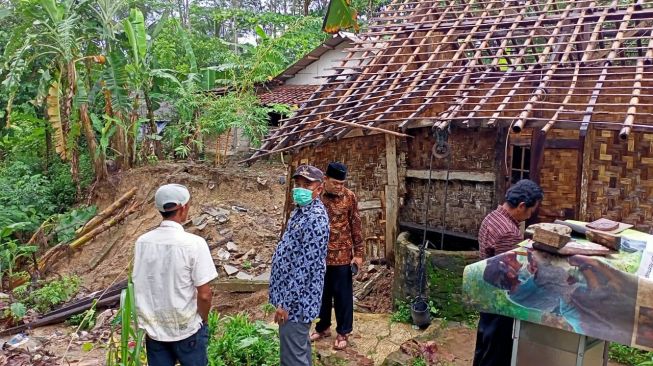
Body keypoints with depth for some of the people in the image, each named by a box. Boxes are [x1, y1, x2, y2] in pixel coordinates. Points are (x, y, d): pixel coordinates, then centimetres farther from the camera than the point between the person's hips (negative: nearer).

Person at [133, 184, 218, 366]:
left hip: (153, 328, 4)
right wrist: (202, 320, 1)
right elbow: (204, 294, -17)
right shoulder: (194, 243, -19)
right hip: (187, 329, -4)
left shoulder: (142, 242, -6)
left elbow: (138, 286, 4)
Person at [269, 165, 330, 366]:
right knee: (299, 348, 22)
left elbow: (306, 266, -25)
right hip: (291, 292, 10)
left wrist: (286, 303, -23)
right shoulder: (300, 210, 9)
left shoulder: (316, 218, -23)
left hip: (297, 299, -10)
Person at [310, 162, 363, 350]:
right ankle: (323, 327, 34)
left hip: (342, 255, -2)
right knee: (322, 293, 15)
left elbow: (355, 226, -2)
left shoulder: (350, 197, -7)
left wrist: (358, 253, -4)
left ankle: (343, 332, 24)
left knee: (343, 295, 9)